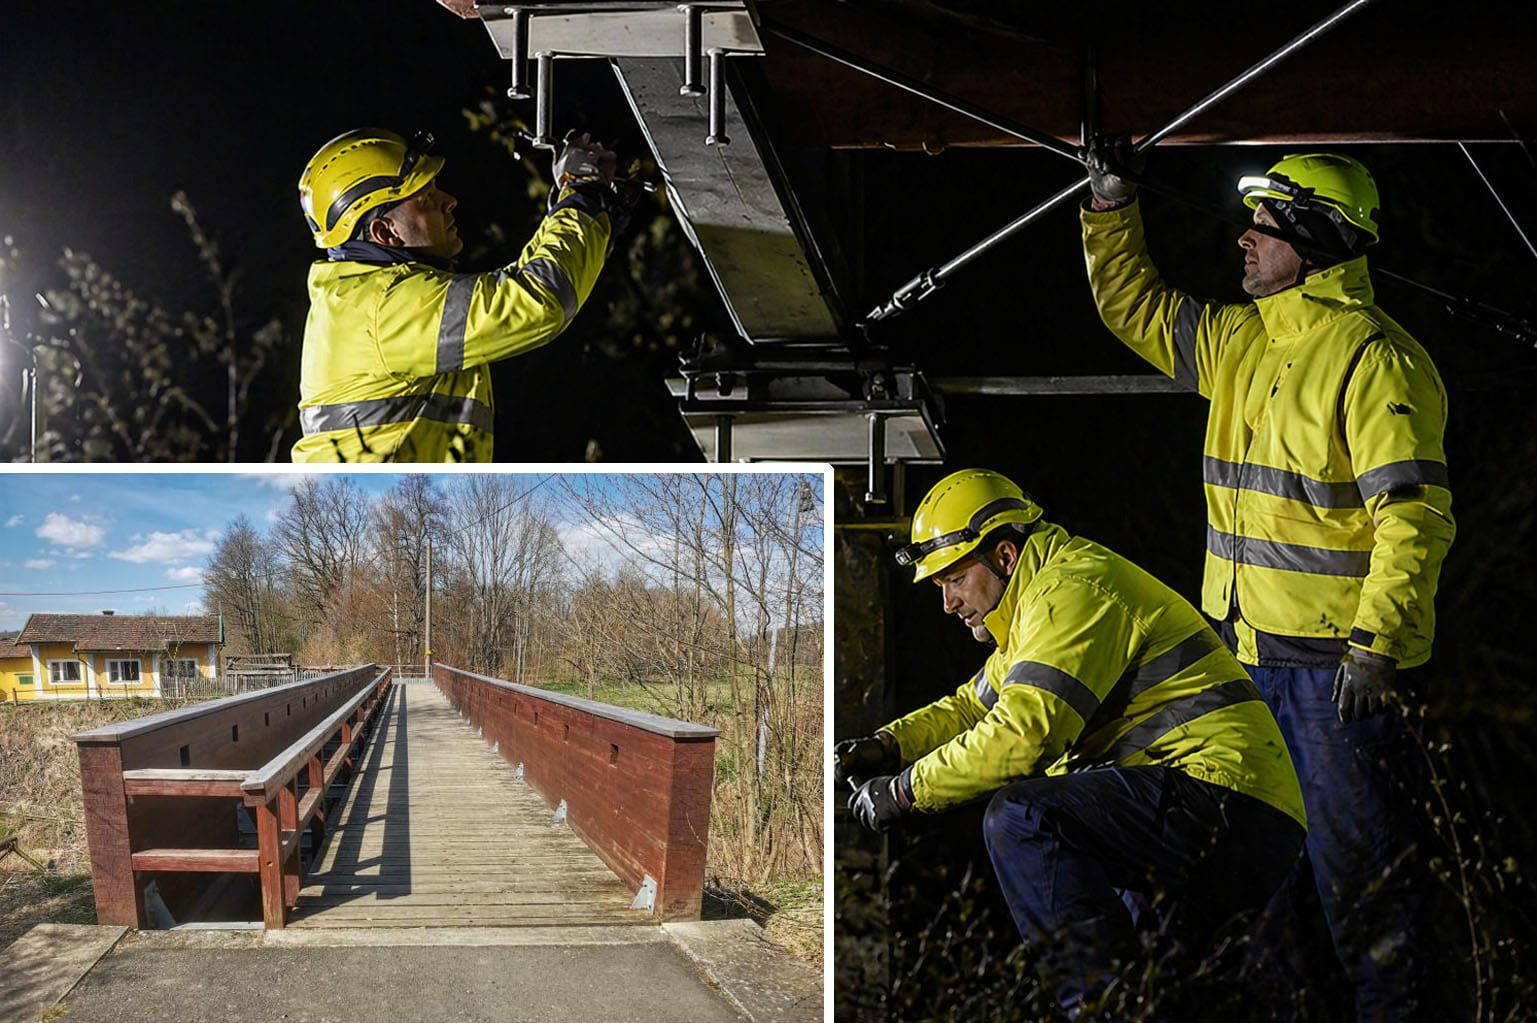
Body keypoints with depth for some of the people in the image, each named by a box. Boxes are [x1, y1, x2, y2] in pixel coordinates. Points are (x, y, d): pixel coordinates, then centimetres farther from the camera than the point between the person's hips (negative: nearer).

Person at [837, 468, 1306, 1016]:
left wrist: (905, 790, -11)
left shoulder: (1072, 590, -11)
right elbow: (974, 704, 29)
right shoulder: (1045, 596, 22)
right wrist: (887, 746, 12)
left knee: (1020, 817, -21)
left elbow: (1021, 735, -21)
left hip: (1233, 811, -11)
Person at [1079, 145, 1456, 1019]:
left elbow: (1416, 514, -20)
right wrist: (1112, 200, 15)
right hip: (1250, 648, 9)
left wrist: (1376, 644, -25)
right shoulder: (1241, 341, 11)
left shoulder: (1375, 359, -14)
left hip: (1337, 656, -9)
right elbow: (1133, 305, 24)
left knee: (1352, 849, -3)